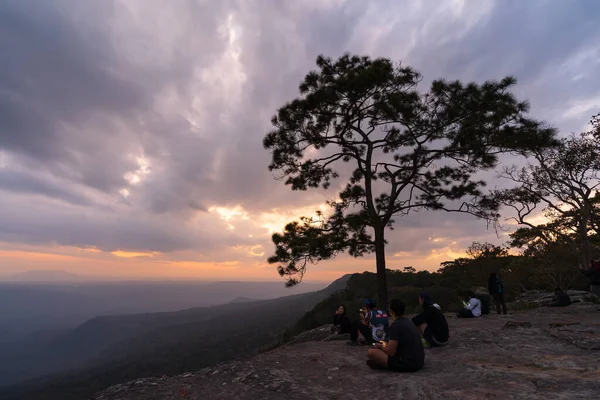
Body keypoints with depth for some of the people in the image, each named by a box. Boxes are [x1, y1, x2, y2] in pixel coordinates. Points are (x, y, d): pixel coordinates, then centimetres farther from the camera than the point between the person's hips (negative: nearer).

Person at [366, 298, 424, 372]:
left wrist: (380, 346, 5)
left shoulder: (395, 326, -16)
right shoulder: (409, 322, 10)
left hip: (407, 364, -9)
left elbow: (391, 352, -14)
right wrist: (386, 345, 26)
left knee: (371, 352, -12)